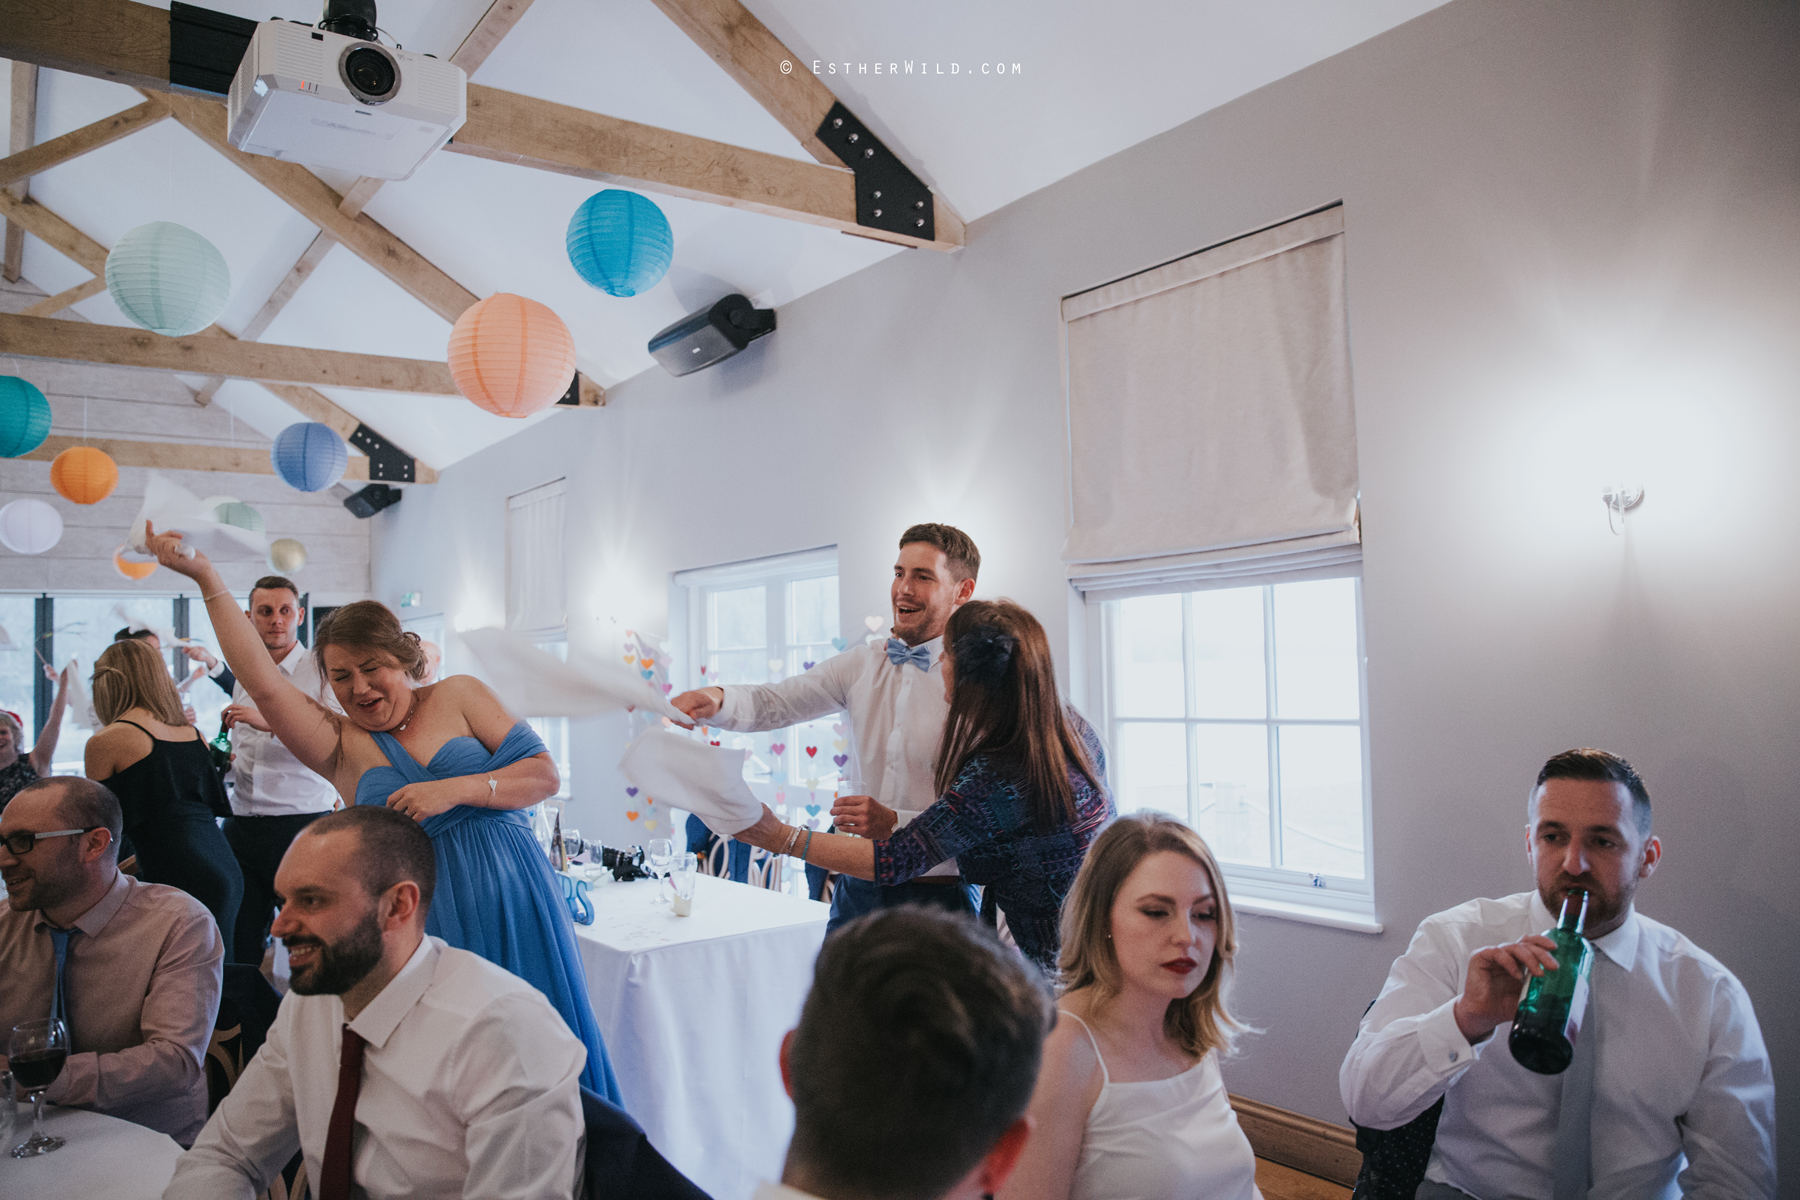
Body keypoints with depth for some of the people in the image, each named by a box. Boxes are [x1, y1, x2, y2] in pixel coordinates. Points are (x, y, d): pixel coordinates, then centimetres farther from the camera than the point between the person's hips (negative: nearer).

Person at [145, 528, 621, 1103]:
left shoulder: (458, 695, 4)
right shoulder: (340, 744, 6)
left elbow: (546, 774, -1)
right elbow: (263, 681, -7)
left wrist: (455, 789, -15)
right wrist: (207, 579, -10)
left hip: (511, 902, 0)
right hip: (431, 920, 1)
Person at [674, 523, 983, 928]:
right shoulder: (861, 665, 5)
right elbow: (774, 703, -2)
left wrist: (894, 822, -27)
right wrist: (717, 699, -23)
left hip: (937, 897, -4)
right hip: (857, 890, 5)